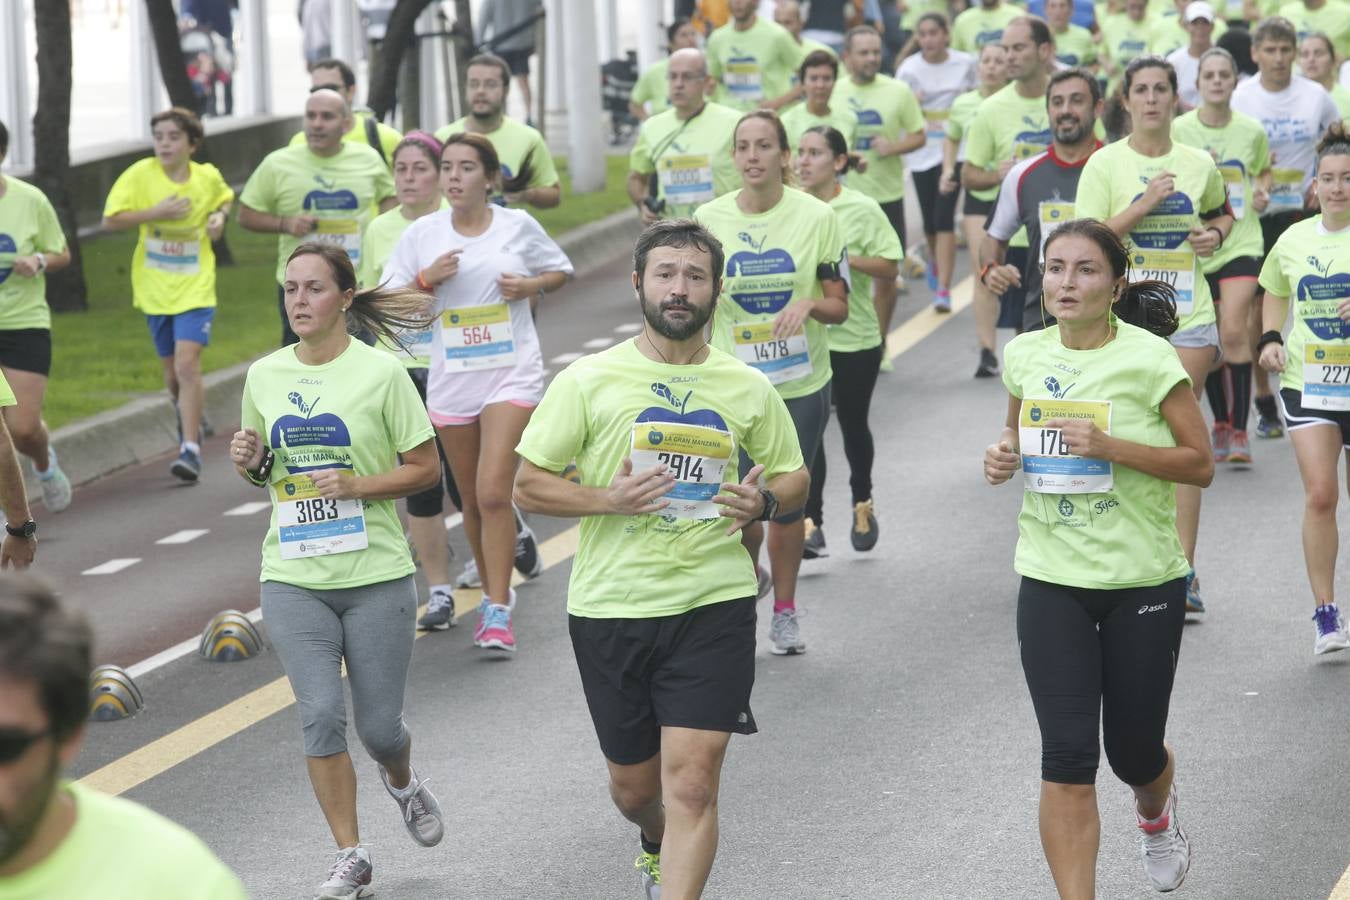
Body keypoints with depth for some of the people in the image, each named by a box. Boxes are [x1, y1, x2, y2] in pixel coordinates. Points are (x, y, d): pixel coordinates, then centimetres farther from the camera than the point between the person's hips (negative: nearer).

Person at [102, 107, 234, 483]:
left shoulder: (208, 177, -3)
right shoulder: (140, 175, -9)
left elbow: (225, 198, 20)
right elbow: (110, 220, -11)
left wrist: (220, 216, -2)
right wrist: (156, 212, -22)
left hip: (195, 287, -2)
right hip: (155, 287, 2)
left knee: (187, 363, -18)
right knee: (172, 371, 14)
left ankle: (191, 448, -16)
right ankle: (191, 420, 45)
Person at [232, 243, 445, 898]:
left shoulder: (380, 372, -6)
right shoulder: (264, 376, 6)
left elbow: (426, 467, -2)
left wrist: (358, 486, -17)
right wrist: (249, 462, -5)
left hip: (376, 576, -2)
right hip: (293, 579, 2)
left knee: (378, 726, 3)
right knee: (321, 714, -9)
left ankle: (402, 783, 39)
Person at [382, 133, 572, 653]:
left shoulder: (518, 226, -1)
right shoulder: (422, 234, 2)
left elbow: (561, 271, 14)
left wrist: (530, 286, -7)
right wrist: (427, 280, -13)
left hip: (512, 373, -3)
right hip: (450, 378, 3)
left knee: (493, 492, -16)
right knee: (471, 499, 11)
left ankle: (498, 613, -13)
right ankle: (493, 592, 31)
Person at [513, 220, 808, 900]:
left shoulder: (748, 388, 4)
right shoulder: (588, 381, -2)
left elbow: (793, 476, 17)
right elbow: (528, 485, 0)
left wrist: (765, 500, -7)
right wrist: (609, 499, -17)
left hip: (713, 605, 0)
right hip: (611, 608, 0)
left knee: (692, 784, -12)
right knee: (633, 784, 15)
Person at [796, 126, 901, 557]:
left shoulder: (862, 209, -7)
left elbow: (890, 266, -7)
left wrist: (847, 258, -20)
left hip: (854, 337, -1)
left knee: (853, 424, 14)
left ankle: (862, 505, 37)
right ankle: (811, 523, -6)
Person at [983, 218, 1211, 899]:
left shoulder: (1148, 358, -12)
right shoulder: (1024, 355, 1)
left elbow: (1200, 464, -11)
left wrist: (1110, 446, -23)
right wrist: (1004, 454, -2)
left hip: (1143, 582, -2)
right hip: (1050, 581, 2)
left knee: (1133, 751, 11)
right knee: (1067, 755, -8)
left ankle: (1156, 813, 48)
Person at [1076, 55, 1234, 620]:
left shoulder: (1198, 165, 6)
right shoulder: (1105, 164, -3)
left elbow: (1222, 211, 26)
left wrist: (1216, 234, 4)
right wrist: (1144, 204, -17)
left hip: (1187, 314, 1)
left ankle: (1184, 574, -5)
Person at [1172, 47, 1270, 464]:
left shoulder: (1252, 131, 1)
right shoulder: (1177, 130, -4)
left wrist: (1261, 192, 0)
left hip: (1240, 243, -1)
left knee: (1234, 331, -17)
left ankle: (1239, 431, -13)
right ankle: (1221, 424, 26)